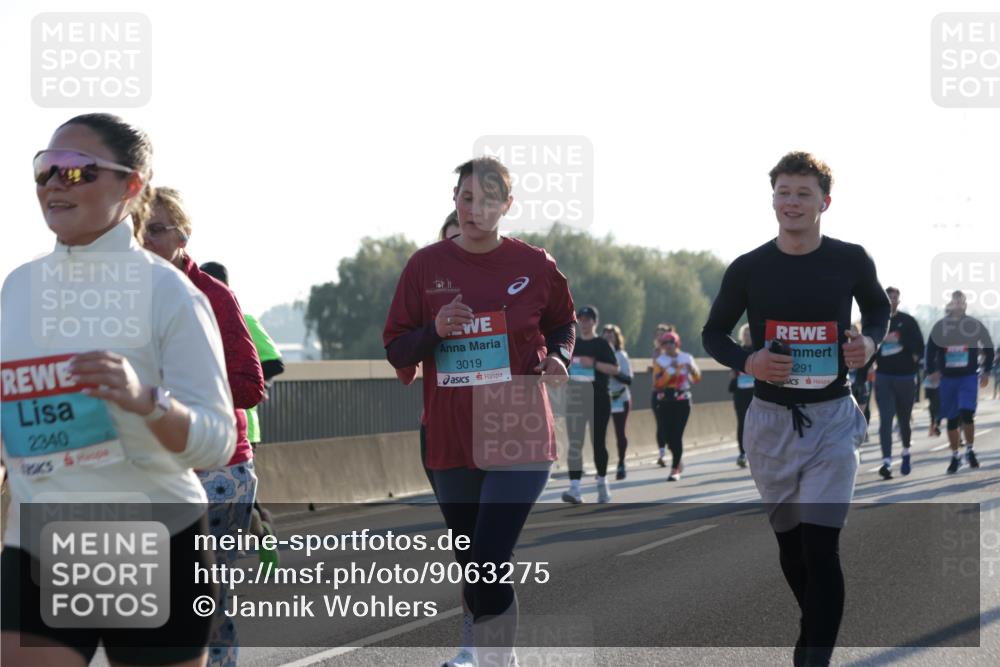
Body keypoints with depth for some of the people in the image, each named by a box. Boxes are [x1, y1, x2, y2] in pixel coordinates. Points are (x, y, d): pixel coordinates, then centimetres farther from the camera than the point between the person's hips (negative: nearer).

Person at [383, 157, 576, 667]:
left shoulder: (534, 265, -1)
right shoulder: (425, 266, 2)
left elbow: (562, 323, 17)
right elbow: (395, 349, 5)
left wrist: (558, 356, -3)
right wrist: (435, 331, -14)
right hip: (451, 441, 3)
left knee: (487, 567, -16)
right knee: (471, 568, 11)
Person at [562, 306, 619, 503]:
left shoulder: (602, 344, -2)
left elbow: (615, 369, -11)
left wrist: (594, 363, -22)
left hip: (598, 399, -3)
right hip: (575, 398, 3)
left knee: (598, 442, 5)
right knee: (575, 444, -9)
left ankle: (602, 483, 24)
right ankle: (574, 489, -16)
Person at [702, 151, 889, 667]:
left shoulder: (851, 261, -3)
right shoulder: (748, 269, -3)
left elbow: (878, 310, 16)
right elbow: (713, 333, 8)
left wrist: (869, 342, -6)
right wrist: (747, 361, -12)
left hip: (832, 418, -2)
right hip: (771, 420, 2)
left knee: (821, 546, -13)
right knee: (789, 541, 13)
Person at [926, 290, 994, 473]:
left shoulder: (974, 325, -1)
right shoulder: (940, 326, 2)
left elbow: (989, 348, 7)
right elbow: (930, 350, 9)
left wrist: (986, 371, 3)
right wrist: (933, 370, -2)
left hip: (969, 377, -2)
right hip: (947, 379, 2)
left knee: (967, 414, -16)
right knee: (952, 420, 5)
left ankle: (970, 450, 3)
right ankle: (955, 456, 17)